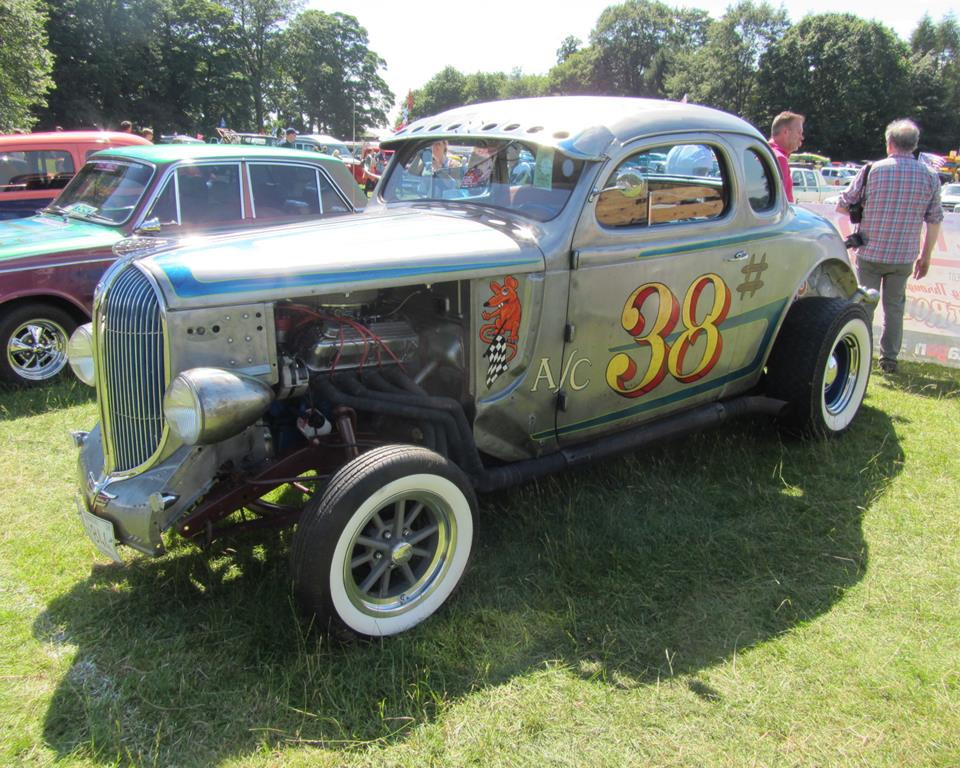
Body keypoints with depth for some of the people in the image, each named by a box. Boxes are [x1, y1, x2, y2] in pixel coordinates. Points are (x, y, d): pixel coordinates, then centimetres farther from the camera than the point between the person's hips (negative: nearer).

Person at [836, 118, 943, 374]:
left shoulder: (872, 170, -7)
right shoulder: (929, 176, 0)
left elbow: (842, 205, -2)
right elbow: (934, 221, 5)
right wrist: (925, 256, 14)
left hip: (871, 254, -2)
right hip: (904, 257, 2)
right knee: (895, 306, 14)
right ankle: (889, 358, 17)